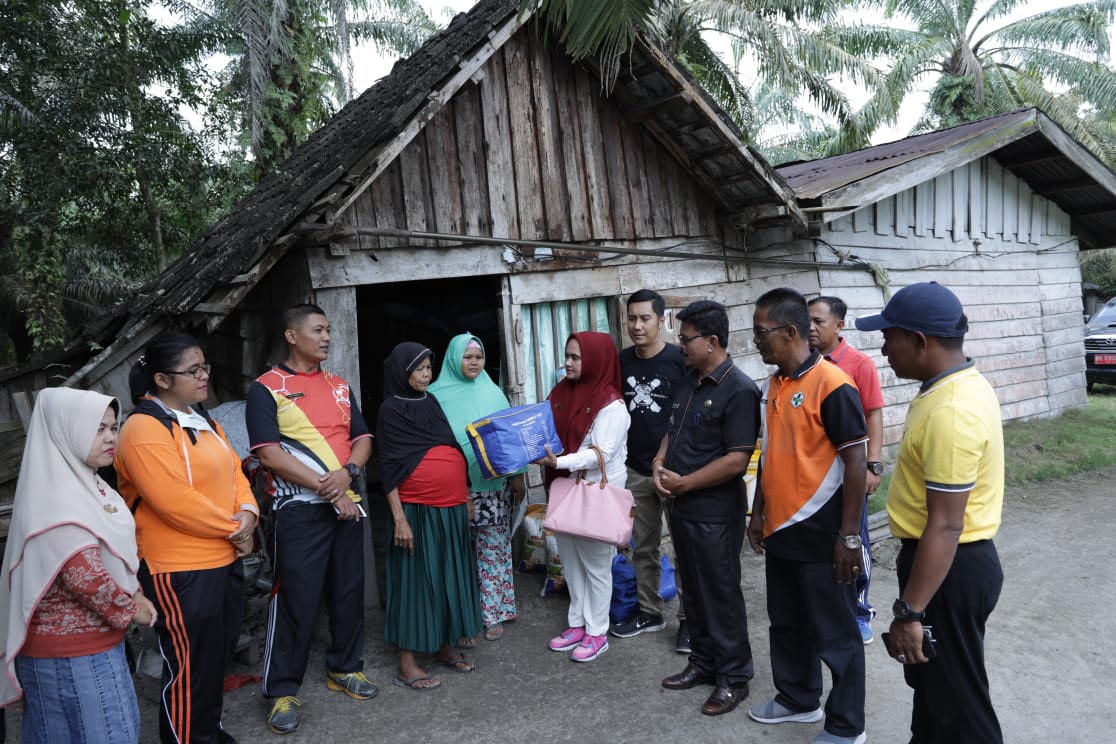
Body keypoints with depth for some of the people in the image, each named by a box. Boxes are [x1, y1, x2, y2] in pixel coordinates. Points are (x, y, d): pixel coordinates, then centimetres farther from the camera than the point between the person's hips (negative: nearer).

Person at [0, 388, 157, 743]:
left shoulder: (87, 483, 8)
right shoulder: (56, 499, -23)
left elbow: (118, 549, 15)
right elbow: (86, 578, -26)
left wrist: (134, 595, 3)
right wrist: (129, 610, -12)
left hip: (95, 639, 9)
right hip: (69, 652, -9)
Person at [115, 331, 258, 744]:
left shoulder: (201, 419, 11)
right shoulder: (144, 429, -19)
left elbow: (234, 469, 10)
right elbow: (176, 502, -25)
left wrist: (247, 512, -9)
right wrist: (233, 528, -15)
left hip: (224, 557, 9)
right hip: (181, 568, -9)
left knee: (220, 652, 21)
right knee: (190, 664, 4)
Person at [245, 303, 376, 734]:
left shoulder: (340, 386, 12)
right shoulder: (265, 388, -5)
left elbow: (362, 438, 10)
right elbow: (268, 453, -13)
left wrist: (348, 472, -12)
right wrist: (324, 487, -15)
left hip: (347, 502, 6)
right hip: (299, 508, -5)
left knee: (349, 590, 12)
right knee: (296, 598, 0)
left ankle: (344, 668, 30)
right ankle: (283, 690, 14)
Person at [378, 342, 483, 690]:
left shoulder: (432, 402, 13)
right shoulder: (391, 411, -5)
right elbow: (389, 468, -10)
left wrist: (465, 498, 14)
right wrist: (399, 518, -16)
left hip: (452, 509, 6)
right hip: (417, 510, -6)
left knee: (448, 575, 12)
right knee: (415, 579, 0)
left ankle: (443, 646, 26)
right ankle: (407, 662, 11)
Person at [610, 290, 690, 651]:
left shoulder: (679, 360, -11)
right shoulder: (622, 361, 4)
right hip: (636, 469, 5)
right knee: (642, 546, 15)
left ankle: (689, 618, 16)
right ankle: (649, 611, 29)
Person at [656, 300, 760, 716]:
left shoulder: (739, 391, -18)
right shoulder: (689, 382, 9)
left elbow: (737, 460, -23)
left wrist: (683, 483, -17)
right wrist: (659, 463, -1)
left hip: (715, 513, -8)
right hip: (681, 508, 8)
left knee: (721, 595, 6)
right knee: (694, 590, 19)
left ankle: (733, 677, 23)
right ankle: (703, 663, 35)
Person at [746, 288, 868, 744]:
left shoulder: (832, 385, -18)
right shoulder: (774, 384, 7)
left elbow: (856, 461, -18)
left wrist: (849, 536, -18)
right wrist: (758, 514, 14)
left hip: (819, 535, -8)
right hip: (780, 531, 8)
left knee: (835, 633, 8)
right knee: (787, 623, 21)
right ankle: (797, 698, 41)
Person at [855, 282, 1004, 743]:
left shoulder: (950, 412, -28)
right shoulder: (961, 384, 5)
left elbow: (945, 526, -28)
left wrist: (910, 611, -23)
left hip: (951, 569, -10)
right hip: (951, 560, 10)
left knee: (955, 696, 7)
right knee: (930, 678, 25)